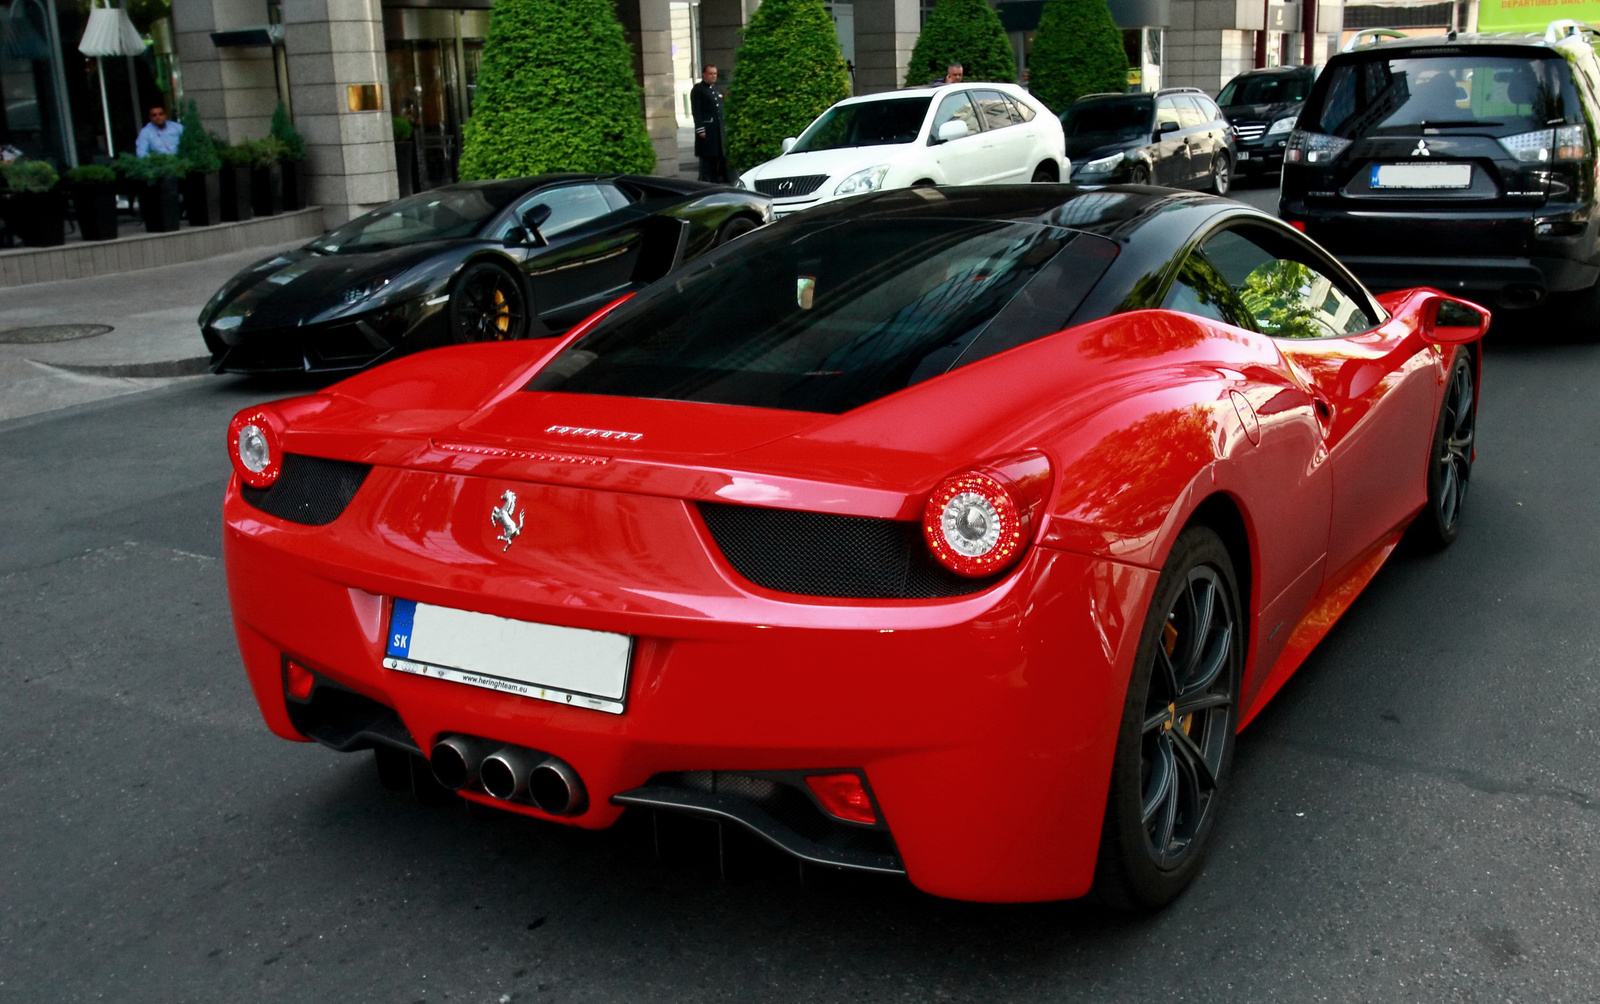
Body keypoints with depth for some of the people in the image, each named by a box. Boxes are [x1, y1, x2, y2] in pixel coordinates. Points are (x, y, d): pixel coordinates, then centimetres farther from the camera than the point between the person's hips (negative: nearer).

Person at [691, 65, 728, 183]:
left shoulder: (717, 89, 19)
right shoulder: (698, 89, -3)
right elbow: (696, 111, -10)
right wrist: (700, 129, -17)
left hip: (719, 129, 7)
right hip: (706, 130, -7)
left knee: (719, 156, 6)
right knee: (707, 157, -5)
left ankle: (717, 180, 13)